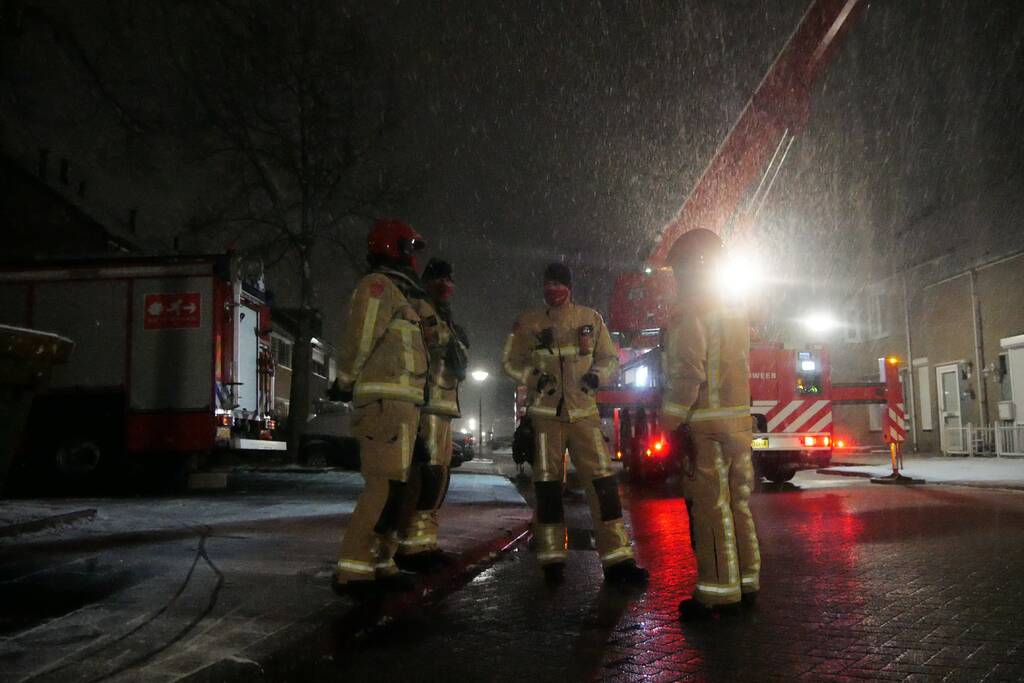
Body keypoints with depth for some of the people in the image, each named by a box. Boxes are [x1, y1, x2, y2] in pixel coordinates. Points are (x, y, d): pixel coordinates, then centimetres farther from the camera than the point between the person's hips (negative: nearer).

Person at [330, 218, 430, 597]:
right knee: (386, 485, -14)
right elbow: (358, 339, -15)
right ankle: (353, 570, -13)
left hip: (399, 402, 10)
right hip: (386, 399, -10)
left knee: (391, 485, 13)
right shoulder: (378, 285, -5)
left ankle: (379, 563, 19)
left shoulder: (396, 292, 25)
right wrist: (345, 384, -7)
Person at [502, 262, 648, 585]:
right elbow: (511, 361, 11)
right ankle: (552, 558, 15)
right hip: (544, 413, 0)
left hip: (584, 411, 0)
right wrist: (533, 376, -8)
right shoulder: (529, 323, 5)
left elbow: (610, 358, 12)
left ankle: (617, 559, -2)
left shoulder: (591, 319, 6)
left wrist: (597, 374, -9)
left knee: (603, 480, -6)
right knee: (547, 484, 4)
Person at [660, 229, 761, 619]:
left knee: (710, 507, -4)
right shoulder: (736, 312, 16)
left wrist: (671, 425, -15)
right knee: (738, 502, 13)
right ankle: (746, 580, 19)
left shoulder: (689, 316, -11)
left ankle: (719, 592, -1)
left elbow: (685, 375, -18)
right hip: (740, 418, 8)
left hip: (705, 424, -8)